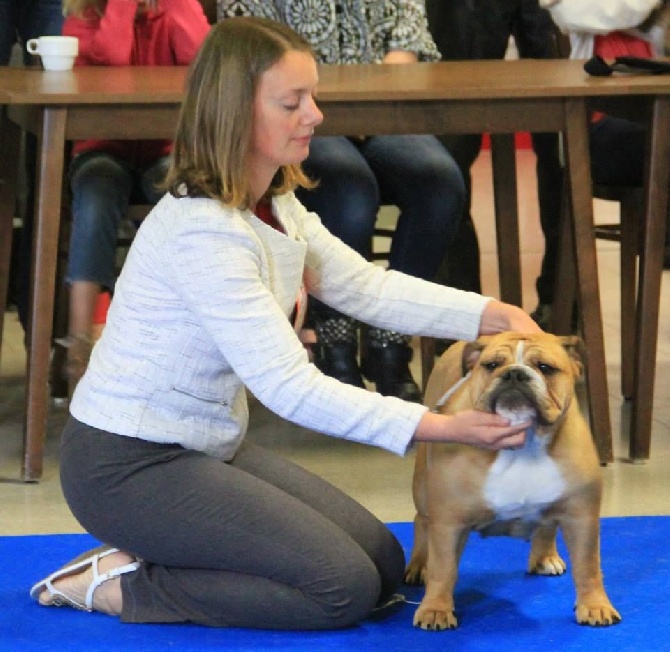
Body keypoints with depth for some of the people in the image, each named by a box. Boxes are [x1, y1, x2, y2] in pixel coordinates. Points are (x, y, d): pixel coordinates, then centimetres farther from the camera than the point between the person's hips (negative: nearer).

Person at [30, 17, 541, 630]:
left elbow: (365, 286, 7)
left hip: (207, 446, 10)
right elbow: (288, 386, -29)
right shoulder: (201, 231, -27)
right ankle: (122, 584, -4)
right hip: (129, 465, -10)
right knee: (346, 588, -14)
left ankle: (149, 559, 11)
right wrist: (435, 426, -32)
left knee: (383, 565, 6)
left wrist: (493, 314, -7)